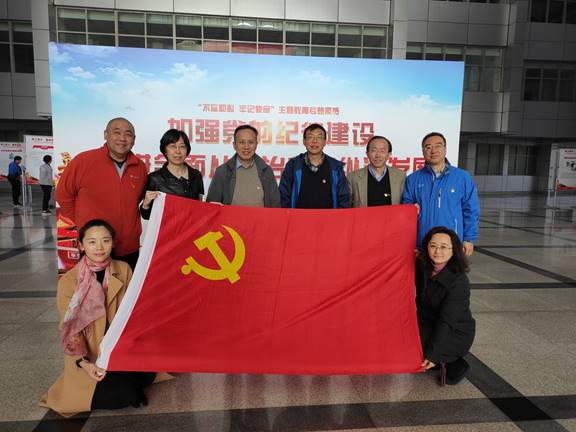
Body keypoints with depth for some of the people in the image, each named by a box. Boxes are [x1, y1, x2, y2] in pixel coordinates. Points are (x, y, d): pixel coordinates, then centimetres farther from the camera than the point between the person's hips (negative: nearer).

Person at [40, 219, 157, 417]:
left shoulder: (123, 270, -3)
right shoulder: (68, 281, -11)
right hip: (89, 355, -3)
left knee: (147, 374, -16)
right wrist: (83, 362, -21)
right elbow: (71, 329, -8)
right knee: (123, 393, -20)